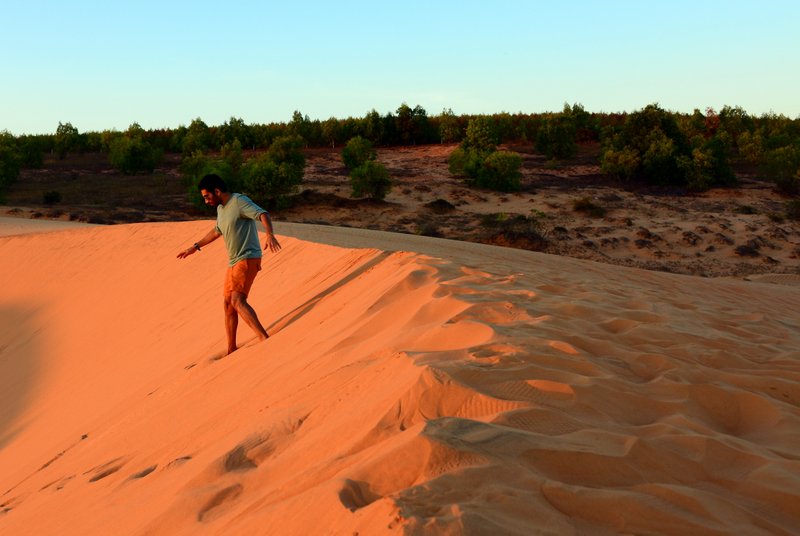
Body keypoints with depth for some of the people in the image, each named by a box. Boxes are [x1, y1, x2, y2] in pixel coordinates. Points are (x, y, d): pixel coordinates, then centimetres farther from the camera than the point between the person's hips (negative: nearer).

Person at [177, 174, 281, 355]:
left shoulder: (240, 201, -11)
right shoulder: (221, 208, 16)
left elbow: (263, 214, -26)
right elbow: (217, 231, 34)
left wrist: (269, 234, -45)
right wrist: (195, 247, 41)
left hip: (248, 258, -10)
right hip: (234, 262, 10)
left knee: (237, 301, -25)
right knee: (228, 304, 13)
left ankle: (264, 338, -32)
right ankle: (231, 350, 24)